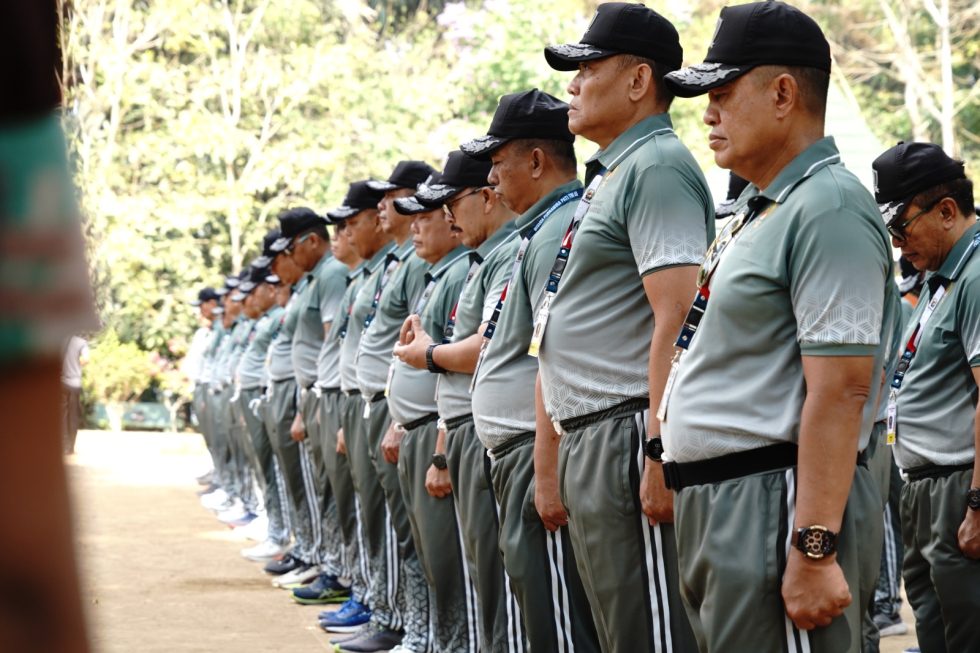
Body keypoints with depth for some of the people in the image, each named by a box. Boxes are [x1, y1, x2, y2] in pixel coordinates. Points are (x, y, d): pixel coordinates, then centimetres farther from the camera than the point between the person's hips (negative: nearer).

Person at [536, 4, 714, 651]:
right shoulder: (605, 179, 21)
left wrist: (661, 455, -25)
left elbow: (677, 323, -20)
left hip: (628, 437, -10)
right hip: (582, 445, 10)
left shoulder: (657, 168, -10)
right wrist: (550, 462, 21)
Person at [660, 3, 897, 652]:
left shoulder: (829, 209, -14)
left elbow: (839, 392, -21)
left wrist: (814, 552, -26)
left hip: (778, 502, -10)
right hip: (713, 502, 10)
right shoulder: (755, 209, 17)